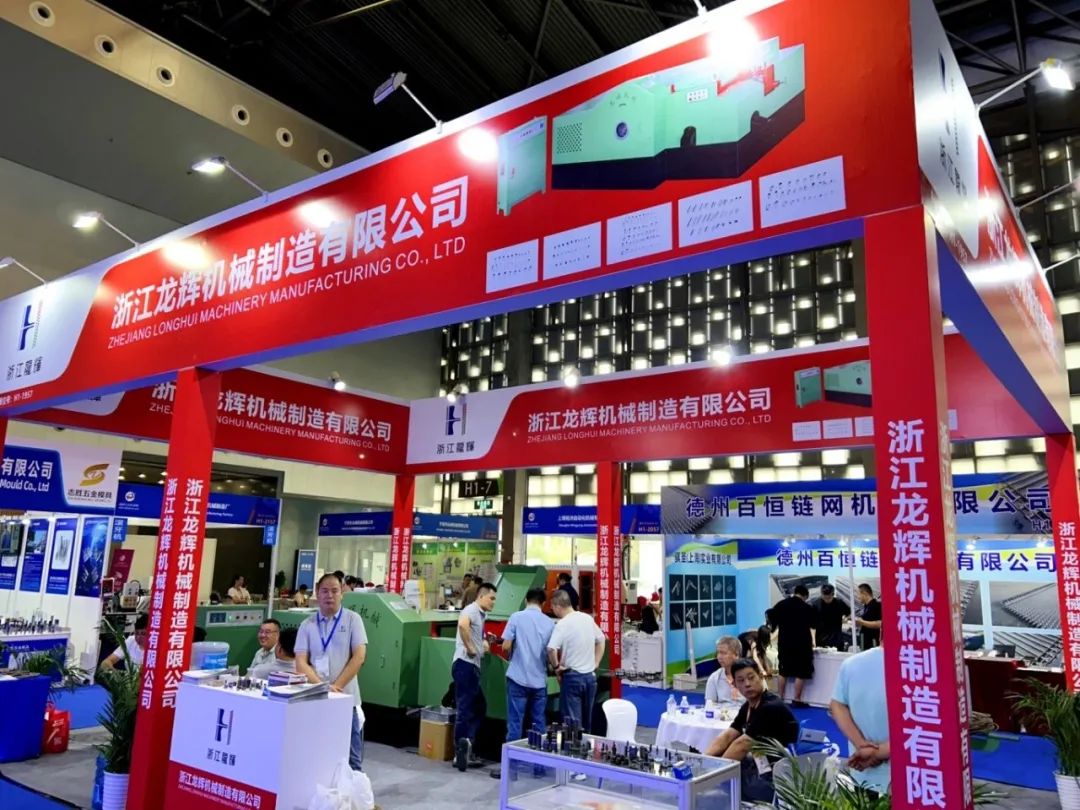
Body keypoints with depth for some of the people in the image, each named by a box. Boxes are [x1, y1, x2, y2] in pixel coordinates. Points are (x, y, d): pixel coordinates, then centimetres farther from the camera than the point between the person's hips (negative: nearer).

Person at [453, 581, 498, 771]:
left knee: (477, 707, 14)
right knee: (465, 708, -6)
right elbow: (462, 624, -35)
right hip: (465, 664, -10)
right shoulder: (471, 610, -11)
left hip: (473, 666, 10)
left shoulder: (481, 614, 20)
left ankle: (466, 747, 16)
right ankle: (461, 750, -3)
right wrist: (470, 648, -25)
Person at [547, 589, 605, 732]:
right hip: (590, 676, 6)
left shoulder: (562, 624, -15)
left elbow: (551, 649, -27)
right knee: (586, 721, 16)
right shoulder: (588, 618, 5)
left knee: (573, 723, -2)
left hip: (573, 677, -6)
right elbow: (601, 640, 18)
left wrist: (556, 666, -11)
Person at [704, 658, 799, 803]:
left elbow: (741, 746, -24)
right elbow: (727, 737, 3)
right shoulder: (748, 706, 6)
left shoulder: (771, 708, -24)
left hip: (776, 779, -9)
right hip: (760, 766, 9)